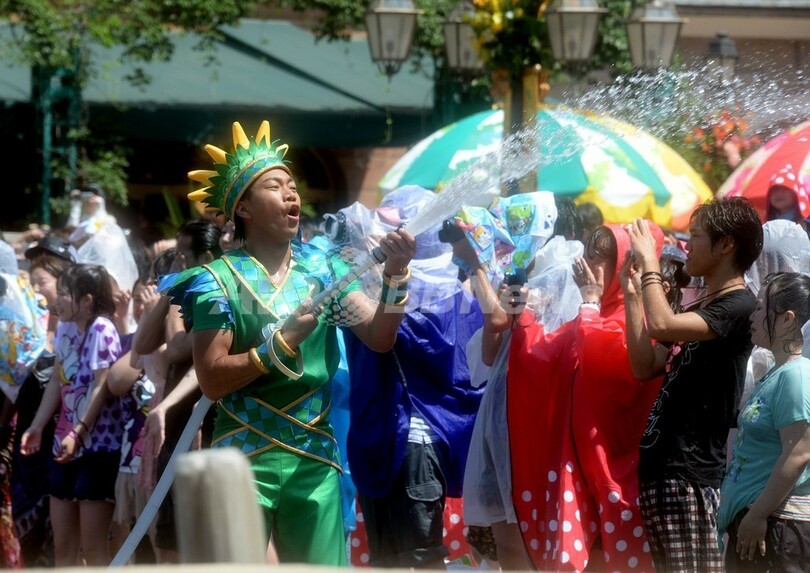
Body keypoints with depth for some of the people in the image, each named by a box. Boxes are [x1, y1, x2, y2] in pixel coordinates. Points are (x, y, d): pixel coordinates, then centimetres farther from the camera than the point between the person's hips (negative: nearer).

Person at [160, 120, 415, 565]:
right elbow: (211, 380, -11)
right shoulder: (219, 281, -5)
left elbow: (379, 338, -3)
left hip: (315, 460, 3)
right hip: (245, 461, -3)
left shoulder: (323, 267, 7)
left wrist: (395, 277, -18)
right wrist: (281, 342, -20)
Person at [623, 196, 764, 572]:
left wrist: (649, 260, -12)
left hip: (689, 470, -10)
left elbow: (662, 326, -24)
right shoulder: (699, 310, 20)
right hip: (661, 464, 10)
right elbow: (646, 367, 15)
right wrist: (633, 295, 10)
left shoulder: (738, 307, -11)